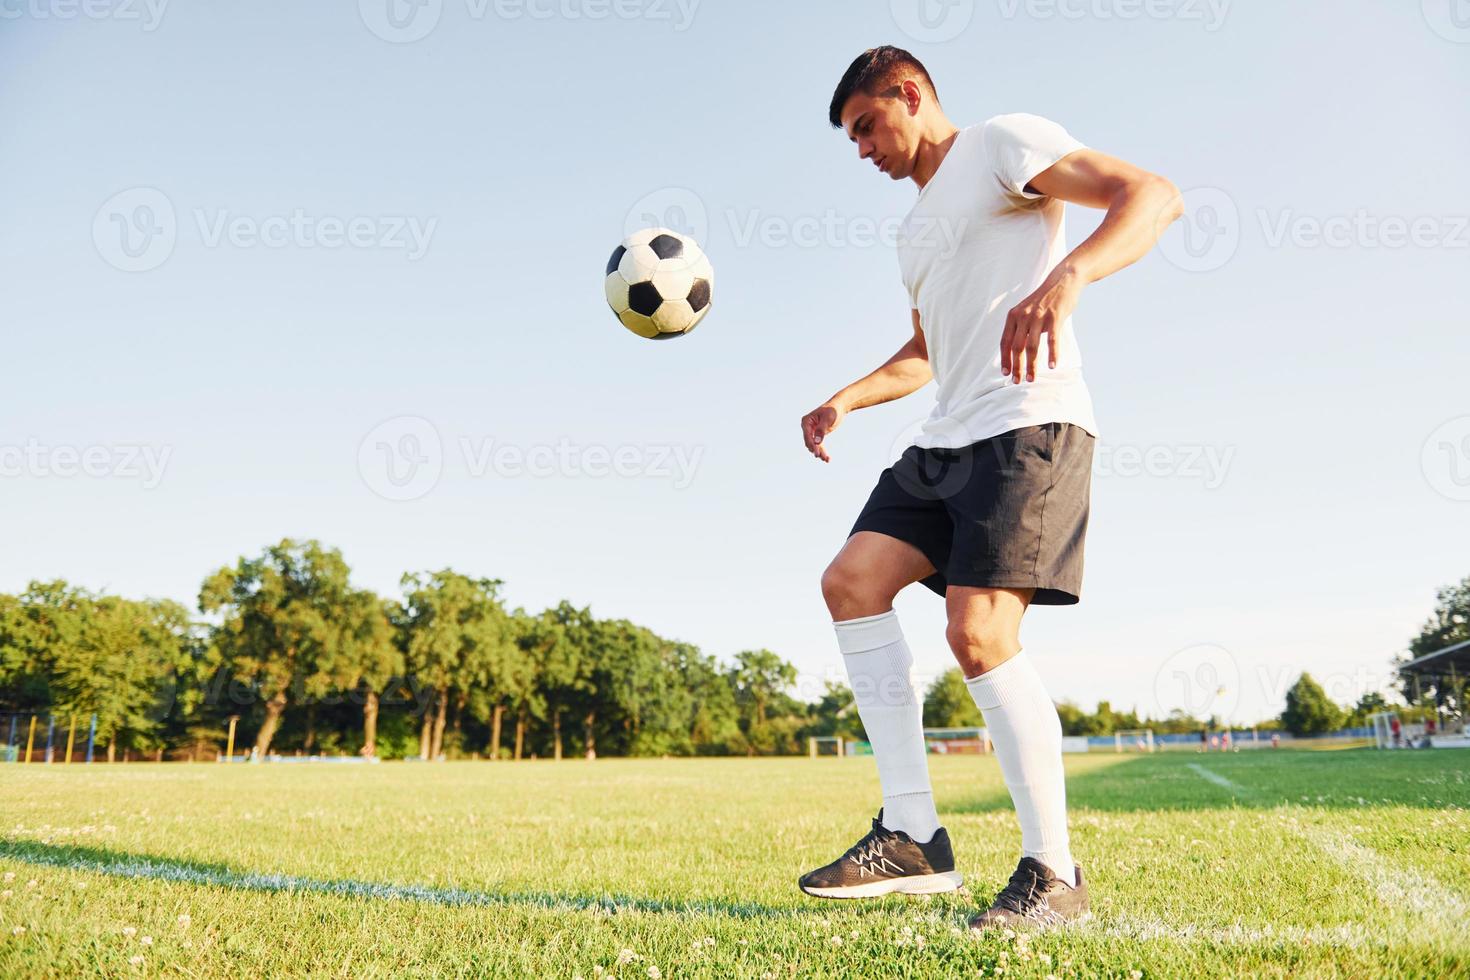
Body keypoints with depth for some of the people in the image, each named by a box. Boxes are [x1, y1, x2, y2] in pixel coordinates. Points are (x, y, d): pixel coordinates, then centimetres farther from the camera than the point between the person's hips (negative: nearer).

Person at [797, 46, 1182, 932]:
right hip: (947, 440, 9)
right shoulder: (917, 228, 26)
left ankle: (1054, 872, -5)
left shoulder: (1001, 143, 1)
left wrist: (1066, 278, -31)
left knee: (979, 631, -21)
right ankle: (914, 837, -7)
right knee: (852, 580, -8)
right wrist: (847, 400, 19)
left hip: (1029, 426, -9)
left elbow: (1154, 196, -12)